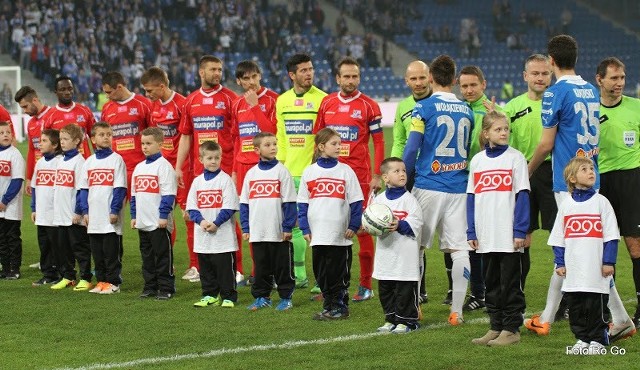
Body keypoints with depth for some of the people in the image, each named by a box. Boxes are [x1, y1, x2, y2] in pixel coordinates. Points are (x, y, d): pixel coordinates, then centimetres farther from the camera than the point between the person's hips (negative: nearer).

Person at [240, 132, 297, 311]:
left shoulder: (281, 171, -2)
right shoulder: (251, 173, 7)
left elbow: (289, 202, -4)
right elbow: (244, 203, 11)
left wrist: (288, 227, -9)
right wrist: (245, 228, 5)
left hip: (279, 233, -3)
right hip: (258, 232, 3)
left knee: (283, 266, 3)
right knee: (261, 267, 11)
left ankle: (286, 297, 13)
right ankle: (261, 297, 20)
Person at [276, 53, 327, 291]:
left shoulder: (322, 99, -4)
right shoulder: (282, 101, 11)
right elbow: (280, 137, 16)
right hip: (290, 173, 5)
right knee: (294, 225, 9)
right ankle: (298, 275, 17)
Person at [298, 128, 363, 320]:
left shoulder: (345, 171, 1)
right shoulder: (309, 172, 5)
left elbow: (356, 201, 1)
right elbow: (302, 202, 8)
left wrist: (353, 226, -5)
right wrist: (305, 228, 2)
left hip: (341, 234, -2)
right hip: (318, 234, 2)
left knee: (340, 273, 2)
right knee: (321, 273, 8)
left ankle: (340, 306, 12)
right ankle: (328, 306, 18)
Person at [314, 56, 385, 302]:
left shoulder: (368, 106, -2)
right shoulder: (327, 103, 9)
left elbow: (379, 143, -1)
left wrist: (376, 176, -7)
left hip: (359, 177, -4)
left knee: (363, 230, -2)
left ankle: (366, 285, 4)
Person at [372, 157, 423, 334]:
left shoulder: (409, 199, -3)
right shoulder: (378, 199, 8)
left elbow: (415, 223, -9)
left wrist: (400, 226, -22)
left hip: (405, 254, -5)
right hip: (385, 252, 5)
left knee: (405, 289, -2)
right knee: (385, 288, 11)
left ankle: (407, 320, 7)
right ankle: (391, 319, 22)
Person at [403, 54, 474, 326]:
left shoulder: (424, 108, -5)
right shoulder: (467, 111, 10)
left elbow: (411, 149, -9)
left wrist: (404, 180, 5)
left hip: (428, 187, -3)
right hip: (459, 188, 3)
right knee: (459, 249, 2)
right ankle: (456, 311, -1)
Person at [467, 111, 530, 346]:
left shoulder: (515, 158, -3)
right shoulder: (477, 161, 9)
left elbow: (522, 195, -6)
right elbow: (471, 197, 11)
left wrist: (520, 231, -12)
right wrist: (471, 231, 6)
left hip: (508, 236, -5)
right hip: (486, 236, 5)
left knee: (510, 284, 1)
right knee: (491, 283, 11)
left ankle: (511, 329, 7)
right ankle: (496, 327, 19)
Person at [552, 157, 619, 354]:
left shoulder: (601, 202, 0)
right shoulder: (566, 205, 7)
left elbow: (610, 236, -1)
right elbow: (558, 238, 11)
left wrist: (609, 262, -6)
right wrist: (559, 263, 5)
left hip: (597, 270, -3)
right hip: (573, 269, 3)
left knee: (596, 306, -1)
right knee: (575, 306, 8)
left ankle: (598, 340, 10)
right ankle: (582, 339, 19)